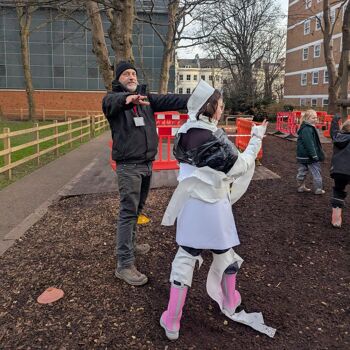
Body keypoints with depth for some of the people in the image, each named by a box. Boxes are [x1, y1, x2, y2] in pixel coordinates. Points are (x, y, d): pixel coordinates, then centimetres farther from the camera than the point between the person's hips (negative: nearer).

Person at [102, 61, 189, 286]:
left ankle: (130, 245, 37)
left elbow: (170, 100, -2)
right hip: (128, 165, -6)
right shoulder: (113, 99, -5)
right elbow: (112, 101, -30)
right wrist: (127, 98, -54)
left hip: (147, 163, 7)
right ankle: (124, 265, -3)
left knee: (137, 209, 19)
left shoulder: (146, 98, 11)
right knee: (128, 212, -8)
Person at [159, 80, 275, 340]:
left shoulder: (186, 133, 0)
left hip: (190, 204, 5)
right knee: (224, 254, 18)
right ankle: (229, 304, 41)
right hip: (214, 206, -5)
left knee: (185, 257, 10)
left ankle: (172, 322, 12)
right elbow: (240, 167, -14)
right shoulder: (214, 138, -20)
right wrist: (256, 140, -4)